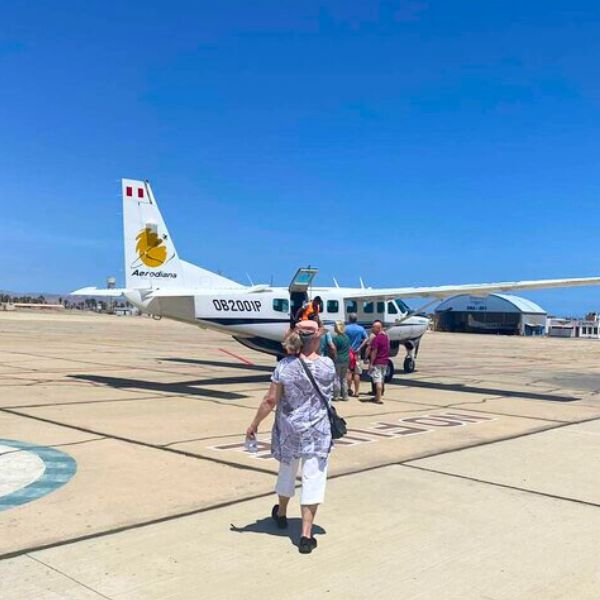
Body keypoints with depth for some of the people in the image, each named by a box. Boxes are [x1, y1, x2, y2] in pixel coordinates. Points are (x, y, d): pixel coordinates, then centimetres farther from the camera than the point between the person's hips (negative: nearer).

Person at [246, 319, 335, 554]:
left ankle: (281, 513, 47)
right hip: (318, 433, -1)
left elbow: (270, 400, -9)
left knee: (287, 471, 23)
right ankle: (306, 534, 1)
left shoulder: (284, 366, -11)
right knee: (313, 478, 2)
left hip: (289, 430, 2)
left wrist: (254, 424, 2)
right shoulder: (328, 365, -8)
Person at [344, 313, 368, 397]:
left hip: (347, 352, -1)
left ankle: (349, 389, 3)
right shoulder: (361, 328, 2)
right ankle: (356, 391, 4)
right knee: (357, 373, 5)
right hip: (357, 353, 1)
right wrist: (359, 348, -8)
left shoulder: (346, 328, -4)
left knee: (349, 372, 5)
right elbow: (365, 339, -7)